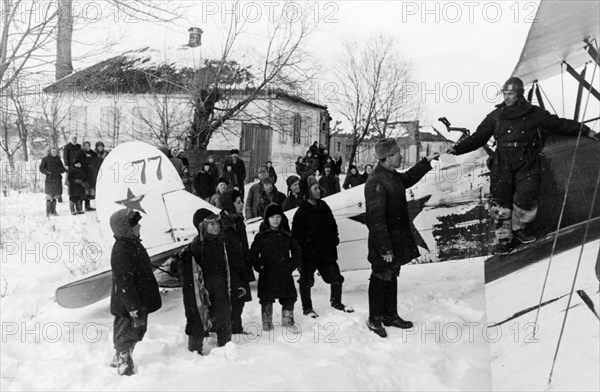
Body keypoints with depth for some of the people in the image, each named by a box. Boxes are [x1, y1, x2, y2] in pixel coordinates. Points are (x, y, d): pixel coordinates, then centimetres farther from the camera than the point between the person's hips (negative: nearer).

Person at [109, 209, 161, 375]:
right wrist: (134, 310, -25)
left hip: (139, 303, 10)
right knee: (125, 337, 8)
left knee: (137, 332, 24)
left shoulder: (133, 244, 6)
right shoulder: (121, 252, -26)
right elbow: (124, 284, -26)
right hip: (128, 307, -10)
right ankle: (124, 368, 25)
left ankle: (118, 361, 44)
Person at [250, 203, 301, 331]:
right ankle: (267, 325, 19)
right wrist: (259, 266, -7)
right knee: (267, 300, 4)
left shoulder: (287, 235, 7)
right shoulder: (261, 236, -3)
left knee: (289, 299, 7)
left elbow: (296, 250, 16)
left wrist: (293, 264, 6)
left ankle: (288, 323, 24)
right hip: (267, 276, -3)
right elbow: (253, 253, 2)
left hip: (285, 274, 3)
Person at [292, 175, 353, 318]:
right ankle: (307, 308, 25)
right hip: (309, 255, -5)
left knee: (336, 279, 9)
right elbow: (297, 234, -13)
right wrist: (306, 246, -15)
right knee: (306, 282, 7)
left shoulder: (323, 207, 7)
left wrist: (334, 240, 9)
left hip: (326, 252, 5)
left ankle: (336, 302, 32)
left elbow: (333, 225, 16)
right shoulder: (301, 212, -13)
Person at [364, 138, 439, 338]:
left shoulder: (393, 176, 6)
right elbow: (376, 219, -26)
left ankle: (390, 315, 33)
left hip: (397, 239, 9)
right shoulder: (376, 183, -25)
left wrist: (427, 162, 29)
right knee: (380, 279, 4)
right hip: (384, 243, -9)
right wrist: (385, 248, -24)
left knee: (392, 277, 19)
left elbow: (408, 178, 32)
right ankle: (374, 319, 20)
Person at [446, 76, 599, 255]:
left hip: (527, 163, -1)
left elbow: (560, 124, 13)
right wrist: (457, 149, -3)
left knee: (526, 198, -9)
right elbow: (478, 137, 8)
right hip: (502, 164, 1)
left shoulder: (534, 113, 5)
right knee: (501, 201, -3)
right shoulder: (495, 116, 9)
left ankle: (519, 228, 19)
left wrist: (585, 130, 13)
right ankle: (504, 238, 10)